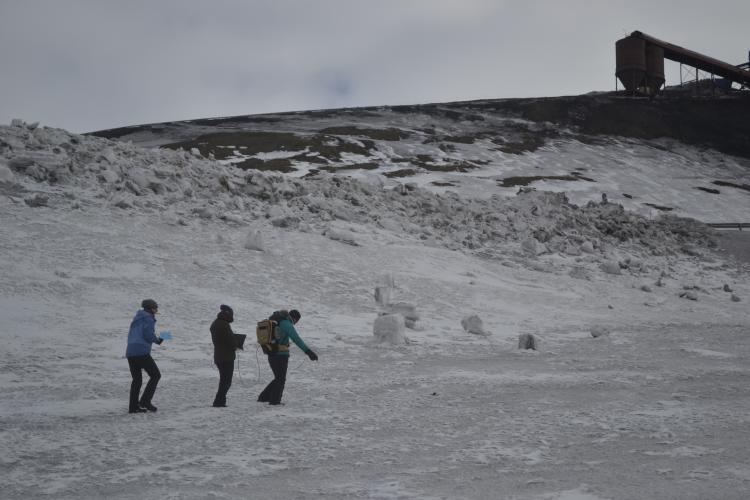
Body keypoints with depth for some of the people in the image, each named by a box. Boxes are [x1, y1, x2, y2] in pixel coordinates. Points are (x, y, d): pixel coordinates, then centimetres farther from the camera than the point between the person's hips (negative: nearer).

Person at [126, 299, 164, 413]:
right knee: (155, 375, 2)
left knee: (136, 380, 13)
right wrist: (157, 340, 7)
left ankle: (134, 406, 8)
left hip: (130, 352, 8)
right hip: (142, 352, -8)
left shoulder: (136, 319, 23)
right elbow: (148, 335, -13)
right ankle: (145, 401, -6)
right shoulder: (148, 318, -1)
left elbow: (131, 336, 21)